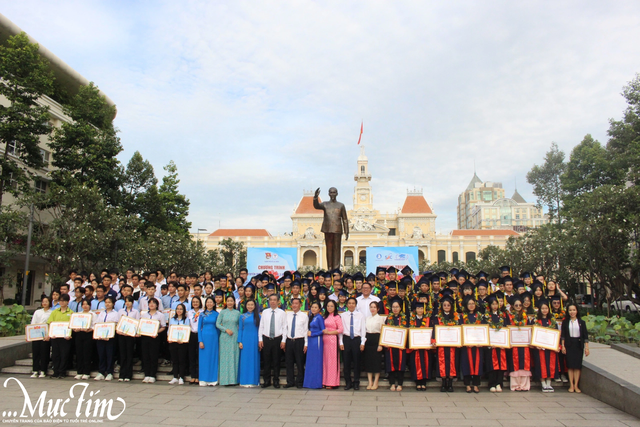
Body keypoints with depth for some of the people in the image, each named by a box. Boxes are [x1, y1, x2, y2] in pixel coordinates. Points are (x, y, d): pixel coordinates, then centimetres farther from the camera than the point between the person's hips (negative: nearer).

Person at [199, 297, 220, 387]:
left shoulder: (216, 314, 5)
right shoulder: (202, 314, 5)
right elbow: (199, 328, 4)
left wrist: (218, 339, 3)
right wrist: (200, 341, -5)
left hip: (214, 338, 0)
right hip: (204, 337, 0)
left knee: (213, 358, 2)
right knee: (204, 358, 1)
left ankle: (212, 380, 9)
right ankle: (203, 380, 7)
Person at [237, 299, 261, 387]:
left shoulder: (258, 316, 7)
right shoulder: (242, 316, 8)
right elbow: (240, 329, 6)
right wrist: (240, 342, -3)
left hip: (255, 340, 0)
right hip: (245, 340, 0)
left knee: (254, 360, 2)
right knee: (245, 359, 1)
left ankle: (254, 381, 9)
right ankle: (244, 381, 7)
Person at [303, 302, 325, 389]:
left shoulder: (319, 317, -10)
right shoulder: (311, 317, 14)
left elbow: (323, 330, -12)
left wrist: (312, 333, -11)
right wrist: (308, 333, 5)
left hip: (317, 340, -8)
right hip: (311, 341, 8)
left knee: (316, 361, -3)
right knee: (310, 361, 10)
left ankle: (316, 383, 4)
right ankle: (309, 382, 16)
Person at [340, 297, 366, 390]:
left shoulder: (360, 315, 3)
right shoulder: (343, 315, 5)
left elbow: (363, 329, 3)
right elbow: (340, 329, 4)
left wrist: (362, 343, -3)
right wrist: (341, 342, -1)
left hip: (357, 339, -1)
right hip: (346, 339, 1)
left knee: (357, 361, 4)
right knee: (346, 362, 4)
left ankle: (356, 383, 16)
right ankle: (348, 382, 15)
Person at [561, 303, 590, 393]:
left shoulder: (581, 322, 5)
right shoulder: (565, 322, 5)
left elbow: (585, 336, 4)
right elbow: (562, 335, 4)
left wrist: (586, 347, -2)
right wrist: (563, 346, -4)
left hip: (579, 345, 0)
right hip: (569, 345, 0)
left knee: (578, 365, 0)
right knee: (570, 365, 0)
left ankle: (576, 385, 6)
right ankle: (571, 385, 4)